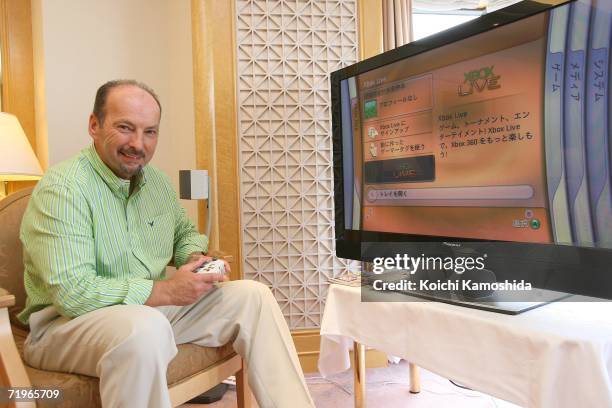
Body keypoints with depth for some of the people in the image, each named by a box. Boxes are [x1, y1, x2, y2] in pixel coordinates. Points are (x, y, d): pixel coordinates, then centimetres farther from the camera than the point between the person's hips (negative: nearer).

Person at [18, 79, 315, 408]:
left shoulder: (156, 180, 5)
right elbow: (73, 293, -27)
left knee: (252, 295, -4)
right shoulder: (62, 189, -19)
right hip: (67, 322, -7)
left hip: (153, 308, 7)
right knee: (146, 328, -41)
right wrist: (167, 291, -23)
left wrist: (195, 257, -3)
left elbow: (185, 232, 21)